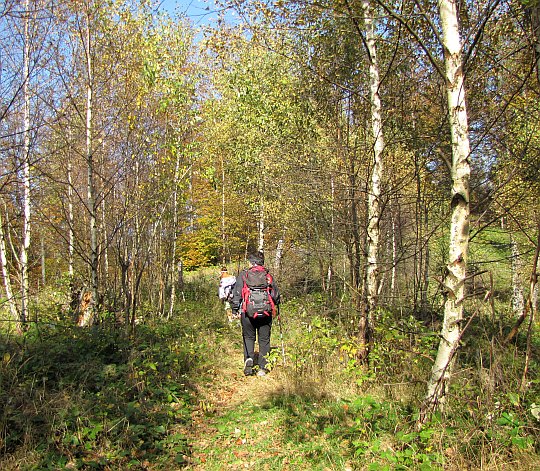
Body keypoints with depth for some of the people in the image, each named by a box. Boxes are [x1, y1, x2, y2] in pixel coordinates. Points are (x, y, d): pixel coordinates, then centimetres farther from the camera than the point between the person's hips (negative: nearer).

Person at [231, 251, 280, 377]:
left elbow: (236, 294, -3)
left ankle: (248, 359, -5)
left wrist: (234, 310, 3)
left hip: (248, 312, -1)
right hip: (266, 313, 1)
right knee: (264, 340, 10)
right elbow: (276, 295, 10)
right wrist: (273, 306, 29)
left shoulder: (243, 275, 0)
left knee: (248, 337, 16)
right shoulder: (268, 276, 6)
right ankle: (263, 368, 11)